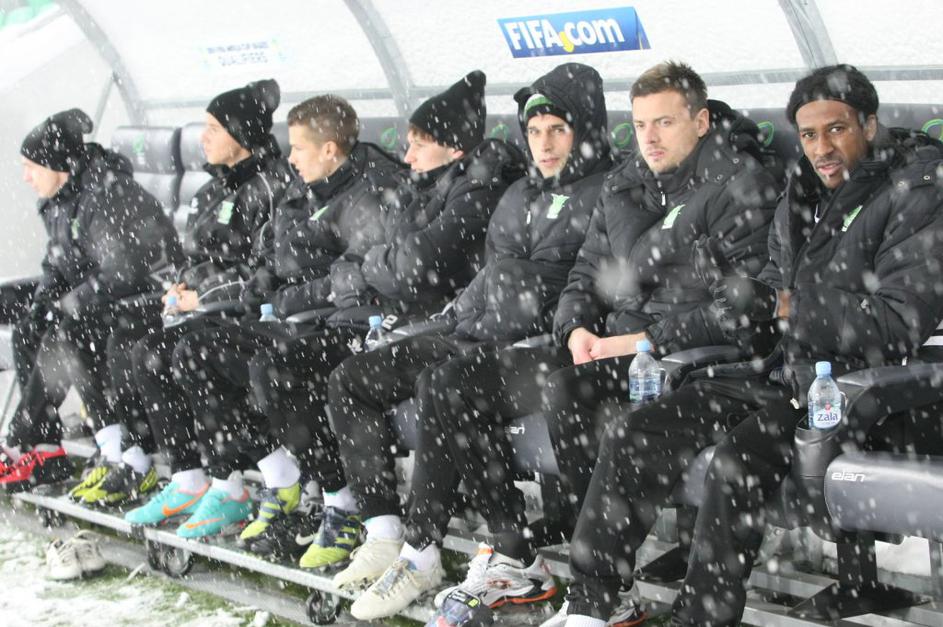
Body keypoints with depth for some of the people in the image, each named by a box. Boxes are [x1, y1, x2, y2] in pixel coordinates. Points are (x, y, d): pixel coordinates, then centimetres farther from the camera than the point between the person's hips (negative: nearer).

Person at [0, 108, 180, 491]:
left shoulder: (108, 197, -23)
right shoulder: (61, 203, 7)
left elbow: (124, 273, -26)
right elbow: (57, 265, 17)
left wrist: (69, 305, -19)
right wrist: (42, 305, -1)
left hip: (149, 300, -10)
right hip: (102, 303, 10)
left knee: (67, 338, -27)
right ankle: (45, 451, -6)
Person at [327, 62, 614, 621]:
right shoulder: (520, 196, 21)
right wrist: (468, 320, 11)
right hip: (478, 337, 9)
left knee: (438, 384, -36)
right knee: (350, 380, -2)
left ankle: (422, 555, -29)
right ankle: (385, 534, -7)